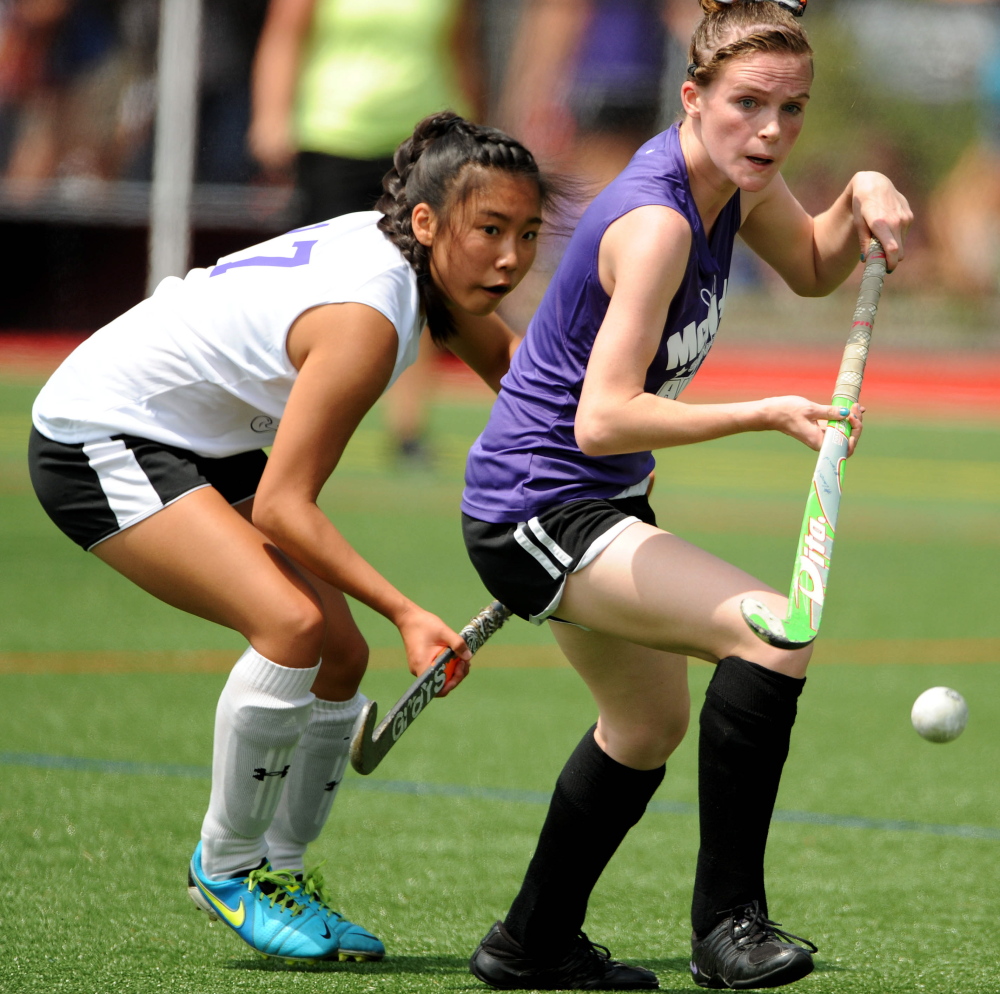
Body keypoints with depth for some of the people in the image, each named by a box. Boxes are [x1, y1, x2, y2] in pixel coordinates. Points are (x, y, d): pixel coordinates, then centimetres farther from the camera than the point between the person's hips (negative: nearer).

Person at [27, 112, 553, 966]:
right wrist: (406, 612, -34)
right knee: (292, 624, -26)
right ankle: (228, 864, -8)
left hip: (207, 445, 10)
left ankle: (282, 867, 20)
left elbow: (501, 357, 18)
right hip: (99, 441, -10)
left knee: (341, 657, 4)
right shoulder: (367, 317, -31)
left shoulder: (415, 257, -5)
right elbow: (282, 508, -29)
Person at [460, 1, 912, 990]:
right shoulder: (655, 221, -28)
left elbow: (812, 268, 18)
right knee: (773, 631, -27)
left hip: (595, 501, 11)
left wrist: (860, 200, -2)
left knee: (651, 722, 30)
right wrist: (767, 415, -35)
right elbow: (603, 419, -34)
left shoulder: (734, 180, -2)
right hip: (539, 508, -11)